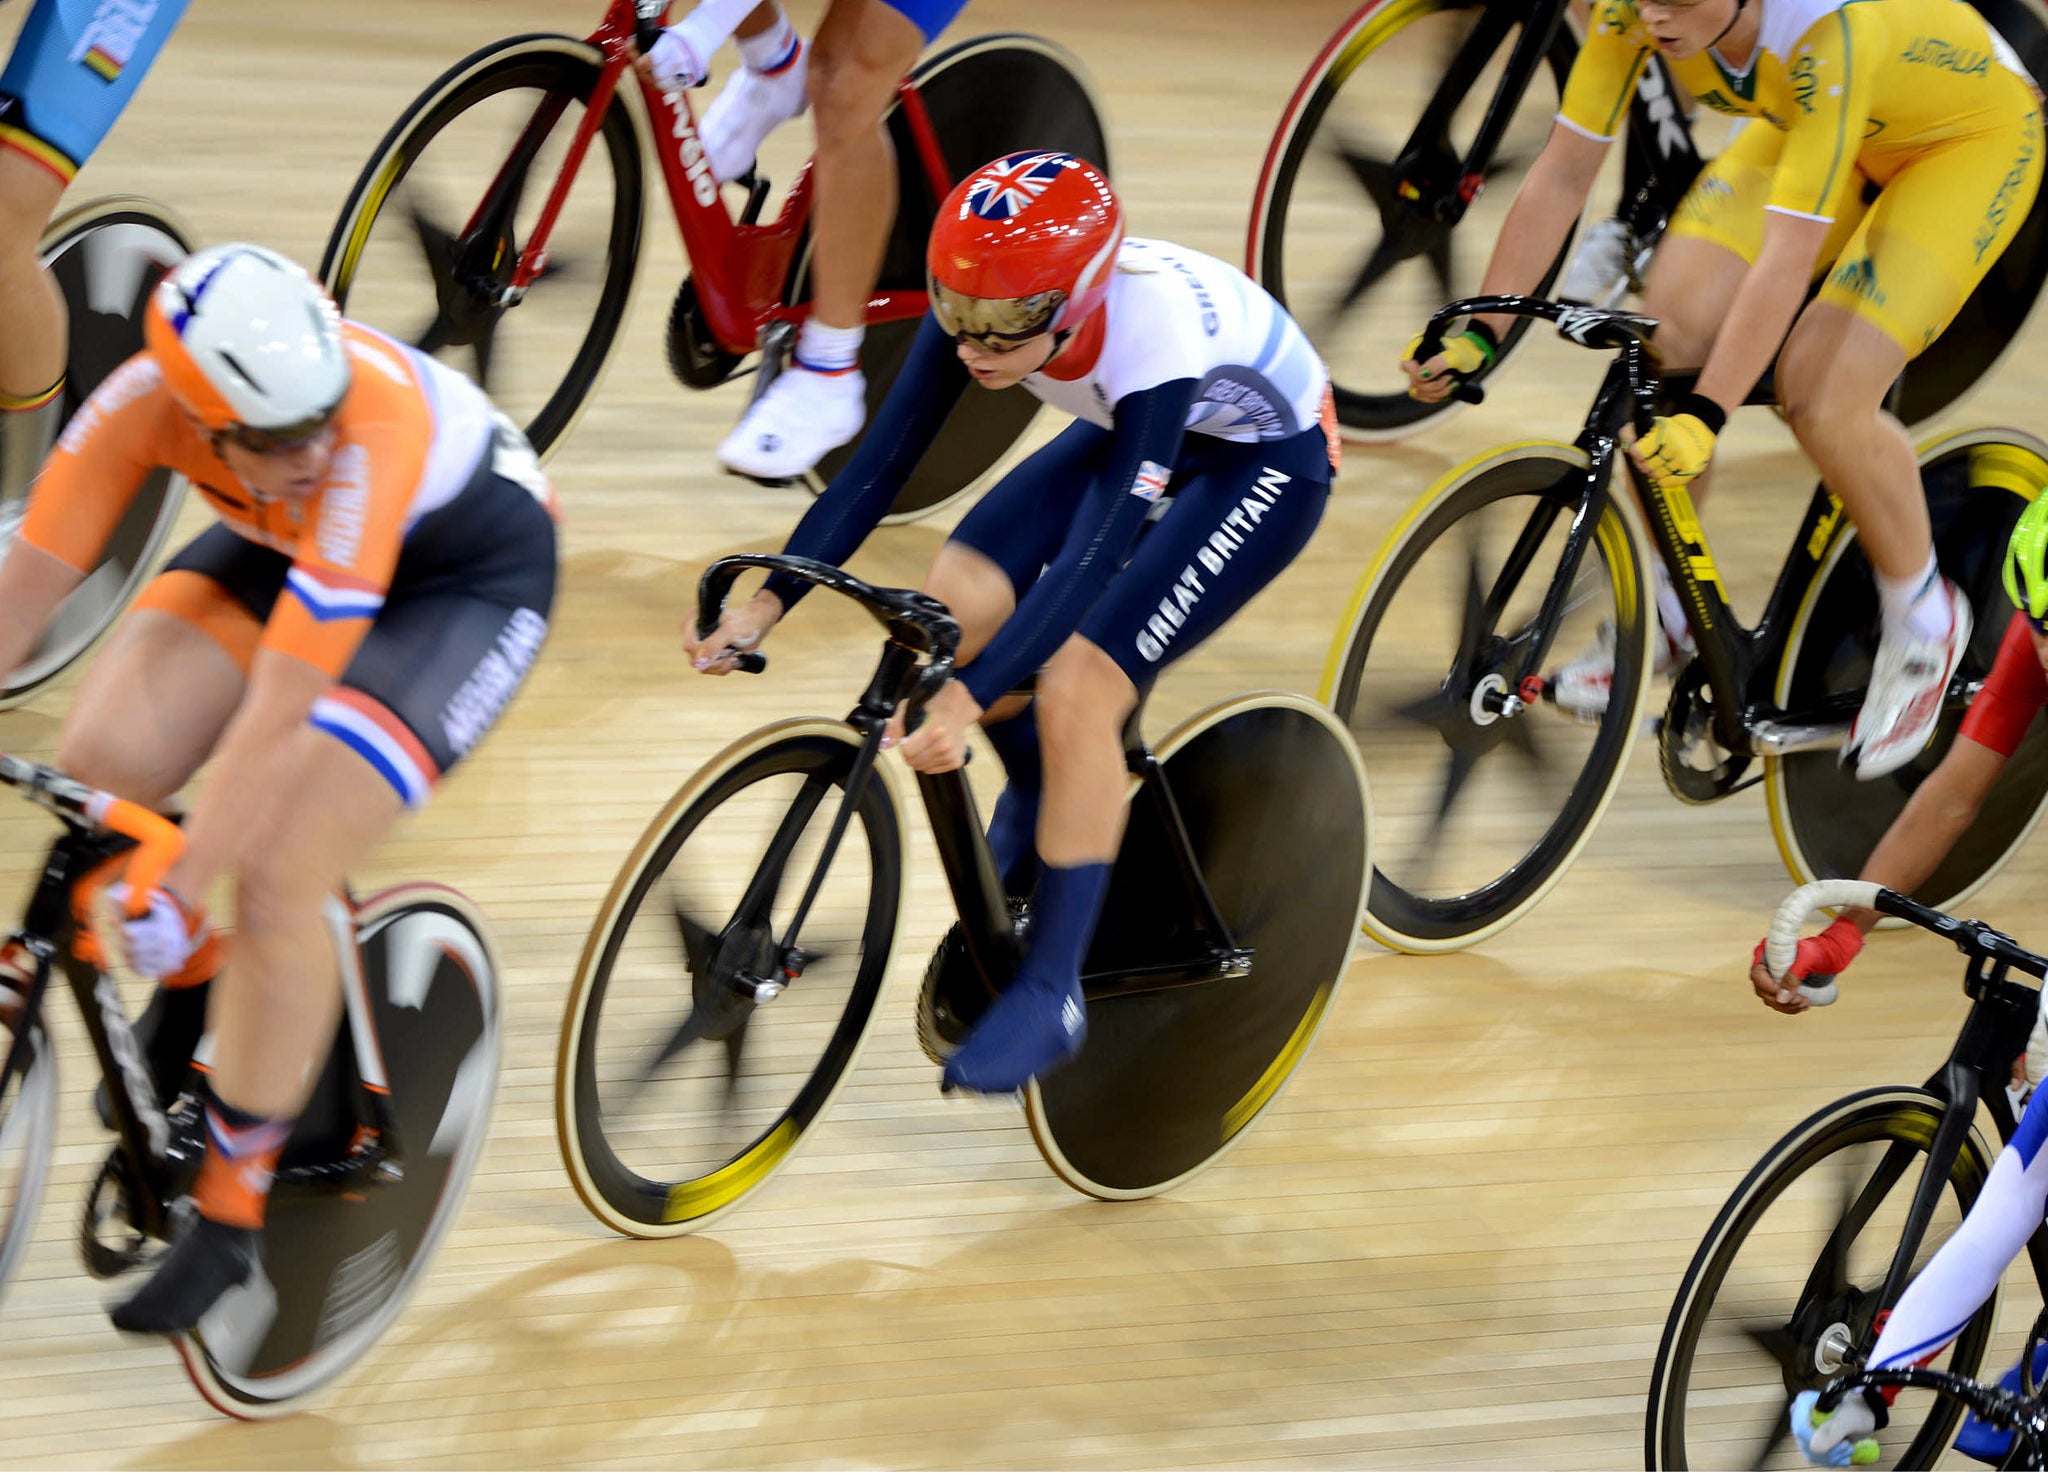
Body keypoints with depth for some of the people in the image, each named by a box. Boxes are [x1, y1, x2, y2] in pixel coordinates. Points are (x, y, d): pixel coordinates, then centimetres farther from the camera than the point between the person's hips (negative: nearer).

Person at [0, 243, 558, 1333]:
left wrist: (179, 895, -38)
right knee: (100, 761, -17)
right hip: (280, 549, 5)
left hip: (468, 573, -5)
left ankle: (229, 1214, -1)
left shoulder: (371, 437, -41)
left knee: (276, 887, -18)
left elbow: (278, 716, -40)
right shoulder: (141, 401, -29)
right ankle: (188, 979, 14)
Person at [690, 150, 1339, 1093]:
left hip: (1262, 458, -6)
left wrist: (966, 698, -48)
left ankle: (1051, 993, -7)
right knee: (954, 605, -11)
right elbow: (881, 463, -20)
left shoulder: (1149, 336, -40)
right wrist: (768, 603, -29)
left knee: (1075, 694, -20)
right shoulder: (986, 300, -24)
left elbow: (1101, 549, -42)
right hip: (1129, 433, 6)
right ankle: (1043, 796, 20)